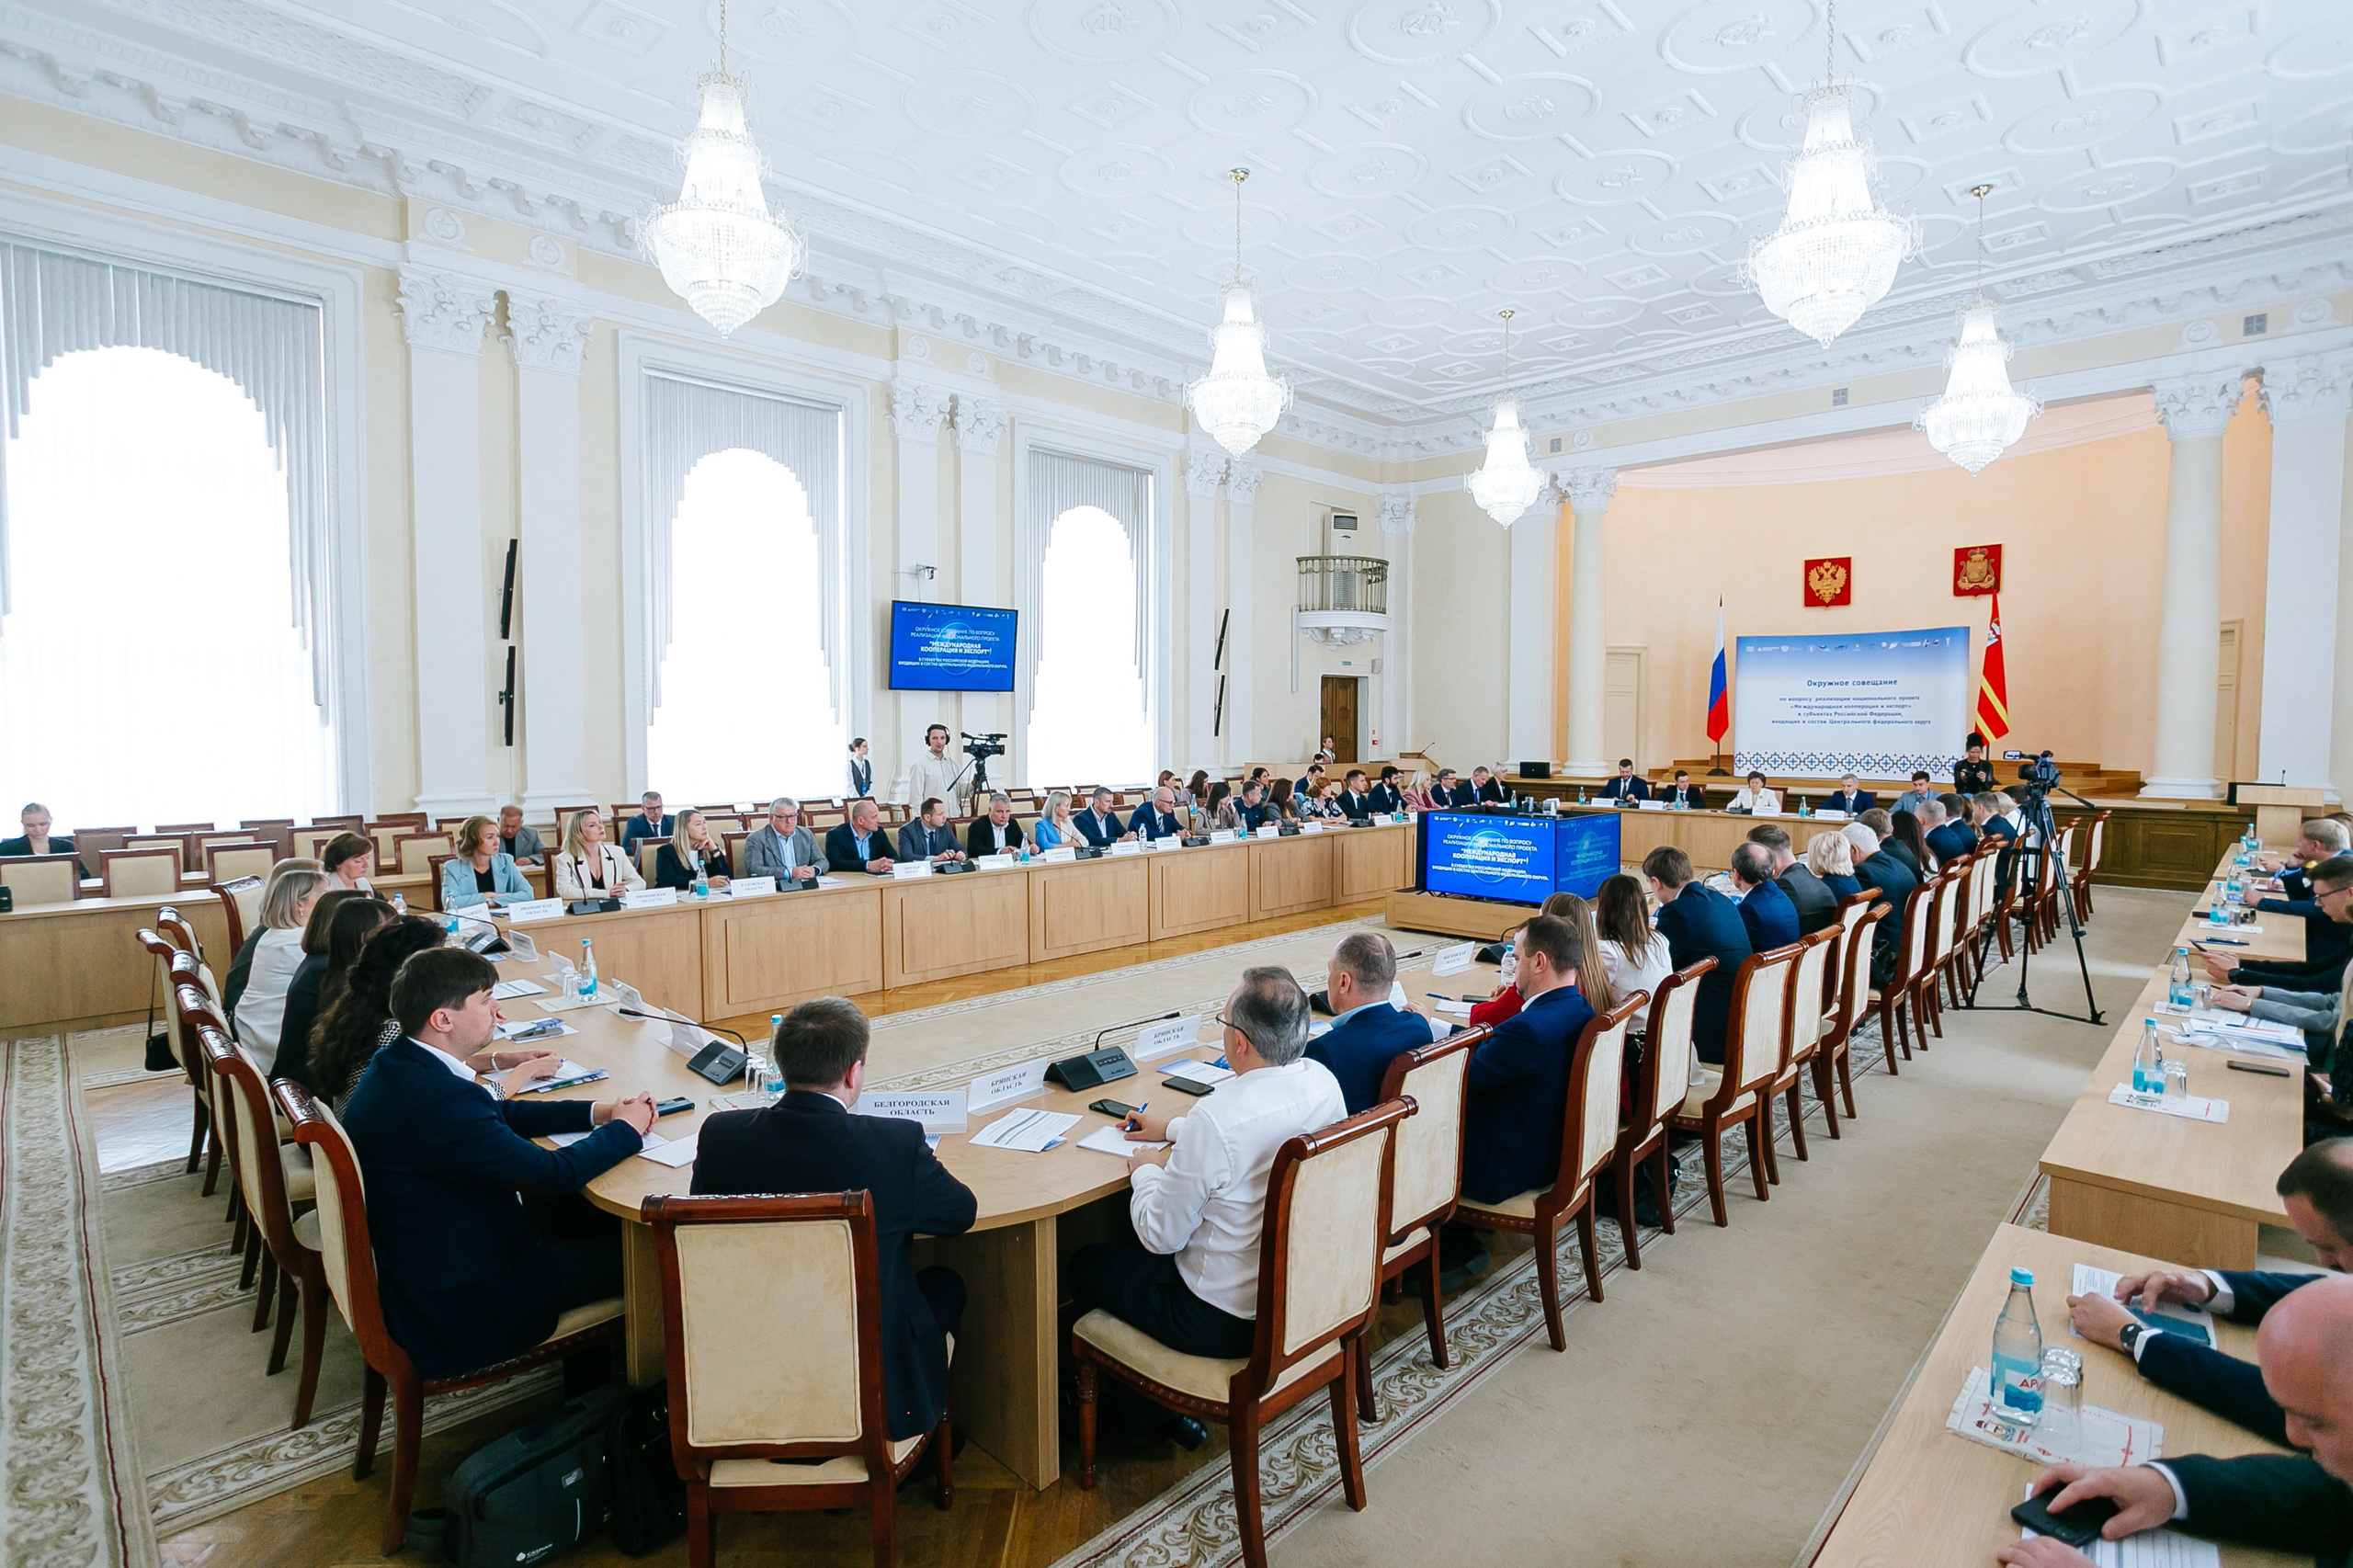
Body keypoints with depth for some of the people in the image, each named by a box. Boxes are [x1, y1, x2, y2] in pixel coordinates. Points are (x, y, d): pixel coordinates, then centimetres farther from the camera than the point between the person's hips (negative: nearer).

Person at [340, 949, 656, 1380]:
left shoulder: (395, 1066, -1)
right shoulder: (441, 1101, -33)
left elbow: (500, 1114, 11)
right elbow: (557, 1172, -28)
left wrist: (597, 1112, 0)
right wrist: (625, 1128, -10)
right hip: (459, 1305, -10)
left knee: (594, 1218, 17)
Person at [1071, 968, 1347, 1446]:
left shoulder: (1216, 1119, -31)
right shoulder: (1323, 1082, -9)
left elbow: (1160, 1236, -18)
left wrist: (1145, 1169, 0)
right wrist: (1176, 1129, 21)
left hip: (1230, 1321, -7)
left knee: (1087, 1263, 15)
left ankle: (1152, 1409, 31)